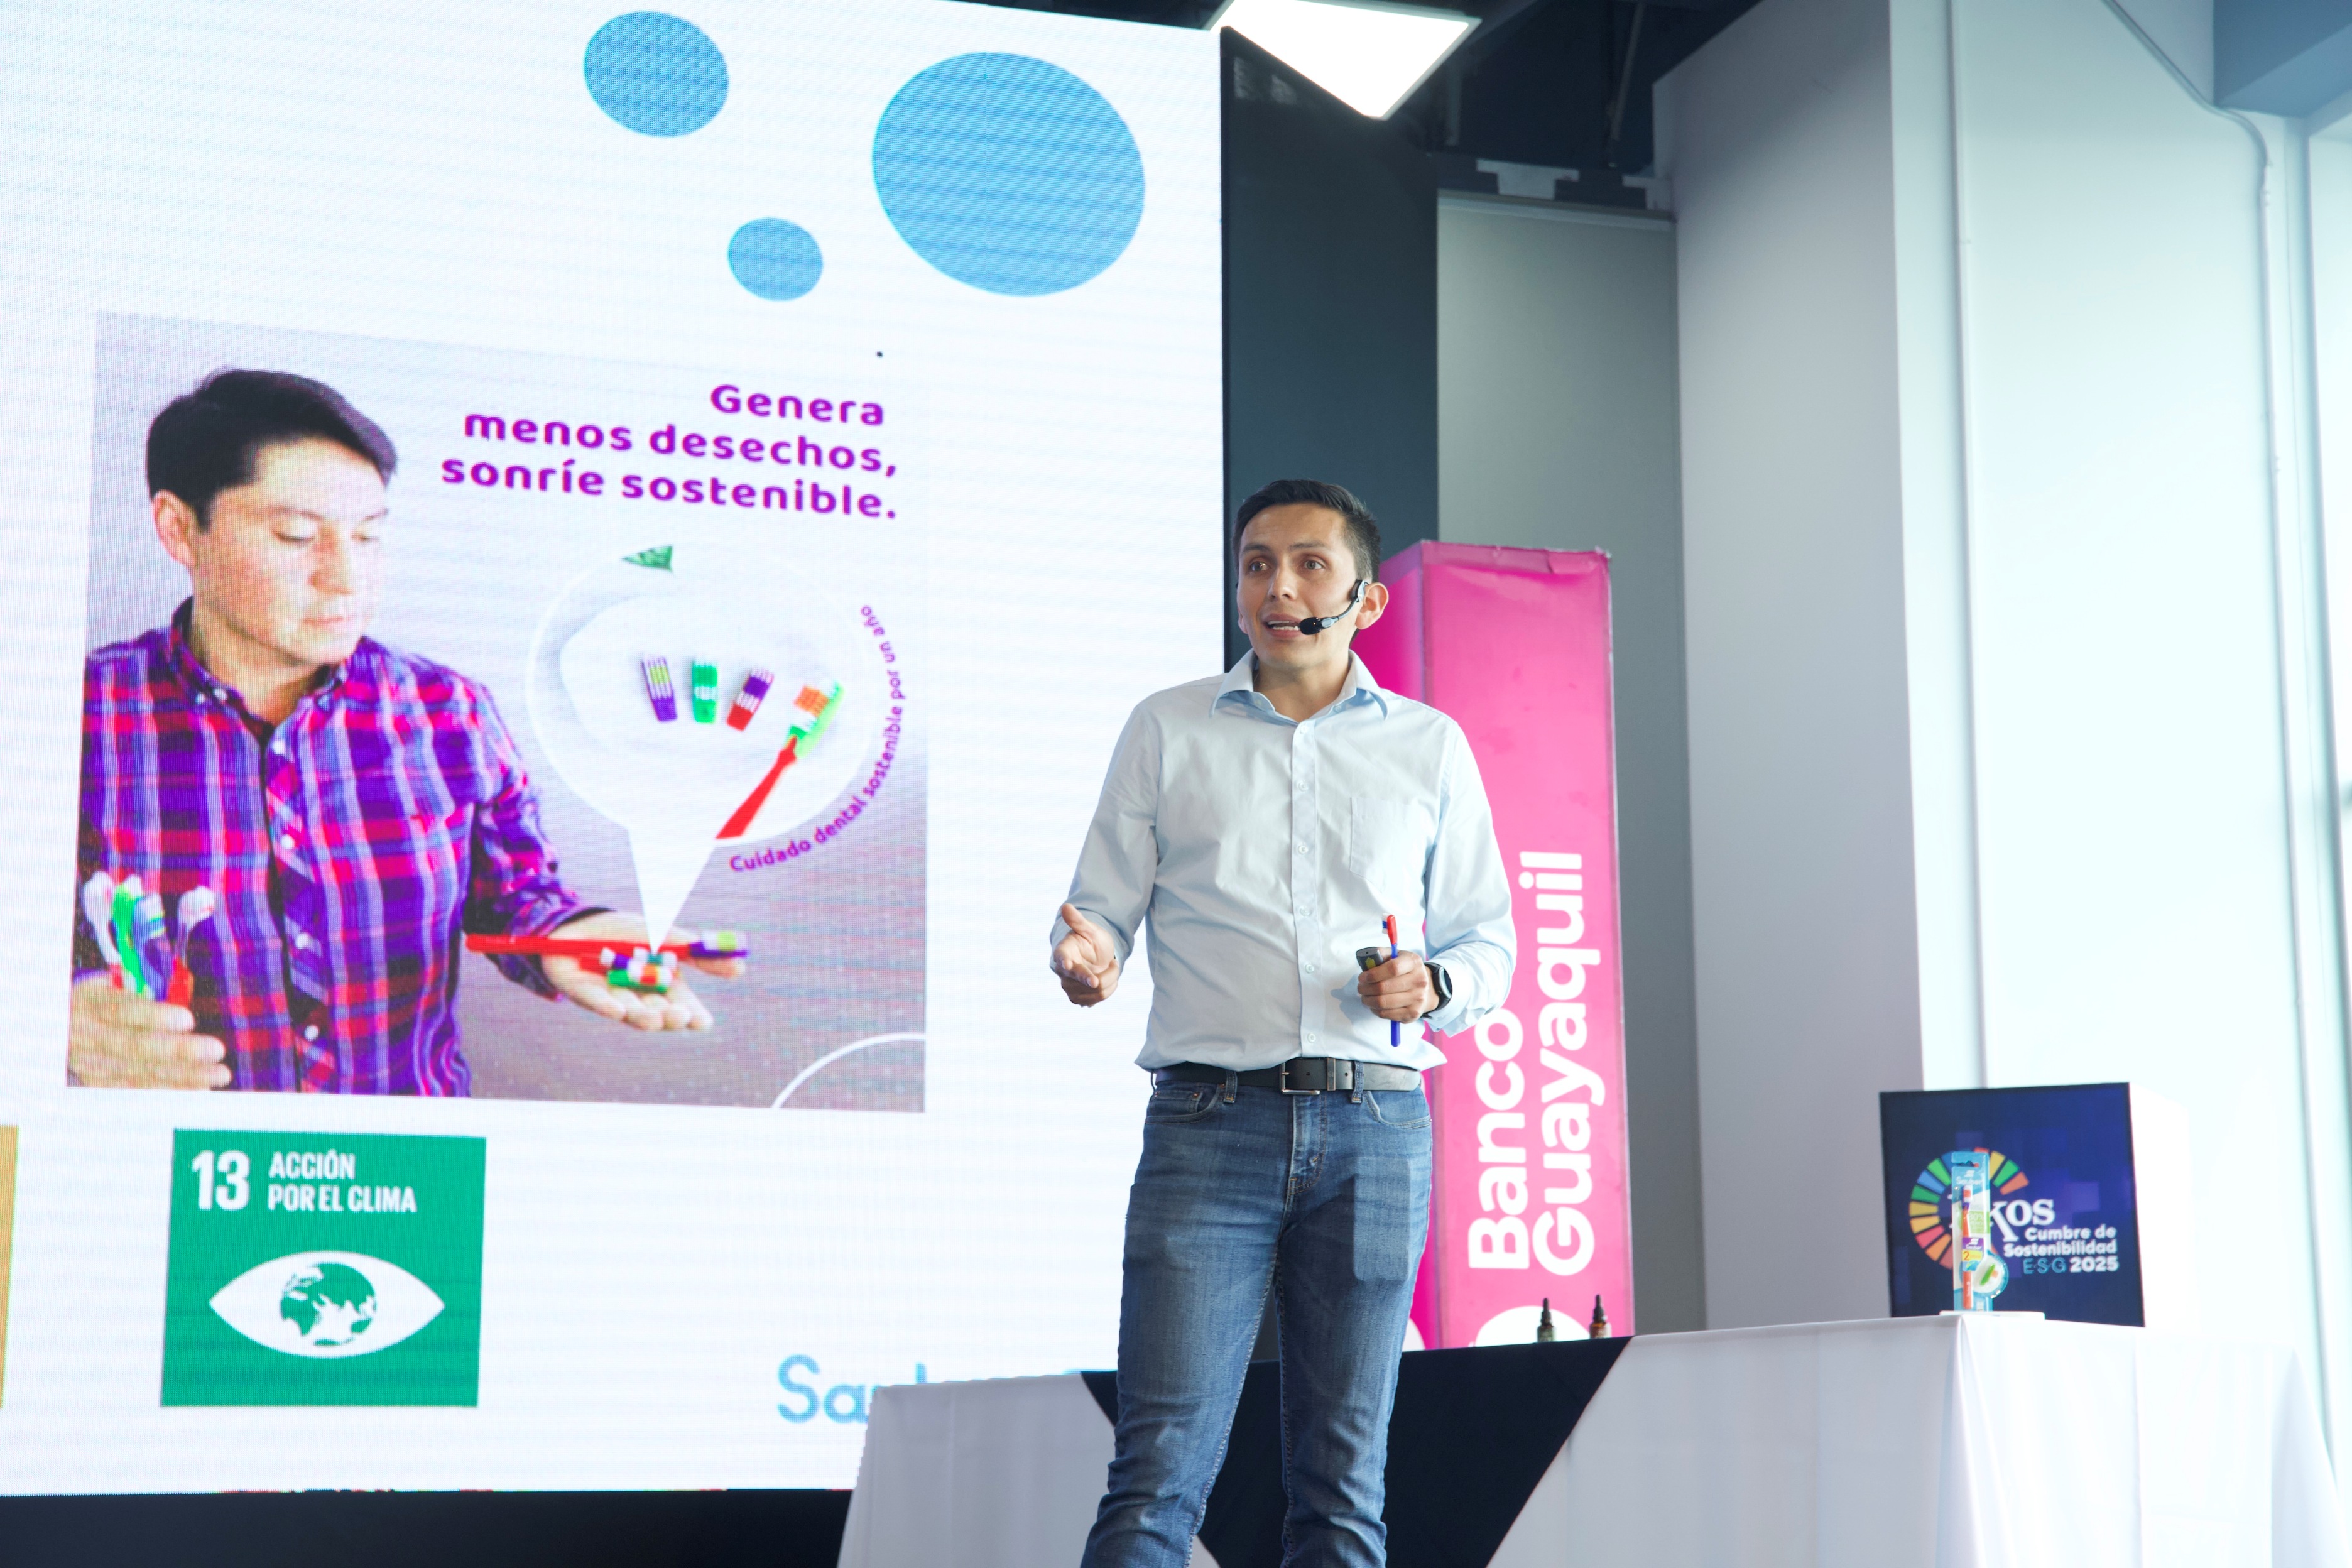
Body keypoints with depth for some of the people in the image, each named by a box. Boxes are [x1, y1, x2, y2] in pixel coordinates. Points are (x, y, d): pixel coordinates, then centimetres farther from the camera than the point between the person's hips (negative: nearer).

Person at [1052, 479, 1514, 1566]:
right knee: (1161, 1465, -10)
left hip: (1373, 1125, 1)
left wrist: (1435, 987, -6)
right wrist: (1084, 956, -14)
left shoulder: (1431, 747, 14)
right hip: (1210, 1119, -1)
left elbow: (1486, 940, 16)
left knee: (1343, 1479, 3)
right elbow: (1101, 902, 10)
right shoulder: (1167, 730, 12)